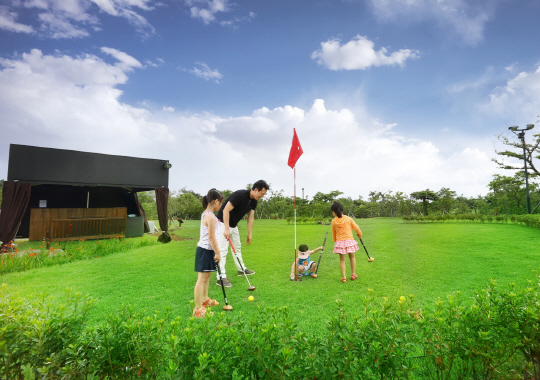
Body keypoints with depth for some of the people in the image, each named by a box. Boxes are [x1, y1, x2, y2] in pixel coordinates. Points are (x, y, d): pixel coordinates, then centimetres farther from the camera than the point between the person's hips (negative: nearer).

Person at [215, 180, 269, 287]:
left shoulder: (253, 202, -1)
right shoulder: (240, 195, -28)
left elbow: (251, 218, 6)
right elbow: (226, 210, -28)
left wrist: (250, 234, 7)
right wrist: (226, 229, -31)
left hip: (234, 225, 9)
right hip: (223, 222, -9)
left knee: (237, 247, 20)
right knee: (223, 250, -11)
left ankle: (241, 269, 35)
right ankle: (221, 277, -8)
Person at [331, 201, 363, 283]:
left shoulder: (334, 221, -3)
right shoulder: (348, 219, -3)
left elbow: (333, 234, 7)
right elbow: (356, 228, 6)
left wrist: (335, 241, 23)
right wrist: (359, 234, 26)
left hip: (339, 242, 0)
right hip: (349, 241, 0)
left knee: (342, 260, 8)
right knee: (352, 257, 19)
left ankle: (343, 277, 9)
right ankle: (353, 274, 26)